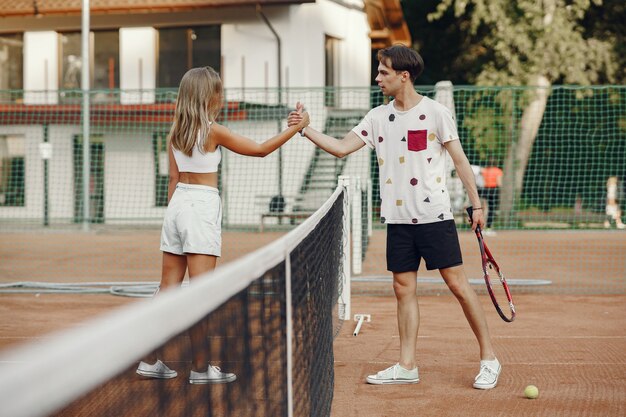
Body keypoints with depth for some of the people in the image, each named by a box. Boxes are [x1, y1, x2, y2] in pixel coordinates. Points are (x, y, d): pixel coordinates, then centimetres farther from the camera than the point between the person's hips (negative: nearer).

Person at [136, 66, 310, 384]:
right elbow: (261, 149, -4)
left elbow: (173, 179, 12)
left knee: (169, 286, 9)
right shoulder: (213, 131, -10)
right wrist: (296, 127, 5)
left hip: (177, 203, 7)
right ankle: (200, 367, -2)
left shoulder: (175, 132, 8)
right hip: (202, 206, -7)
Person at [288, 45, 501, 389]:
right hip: (398, 219, 5)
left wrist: (476, 204, -4)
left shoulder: (435, 112, -5)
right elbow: (341, 148, 5)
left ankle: (488, 358, 7)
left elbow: (459, 160, -2)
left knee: (457, 284, -4)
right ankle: (406, 367, 12)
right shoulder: (378, 117, 8)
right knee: (404, 289, 6)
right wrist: (305, 130, -6)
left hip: (435, 216, -5)